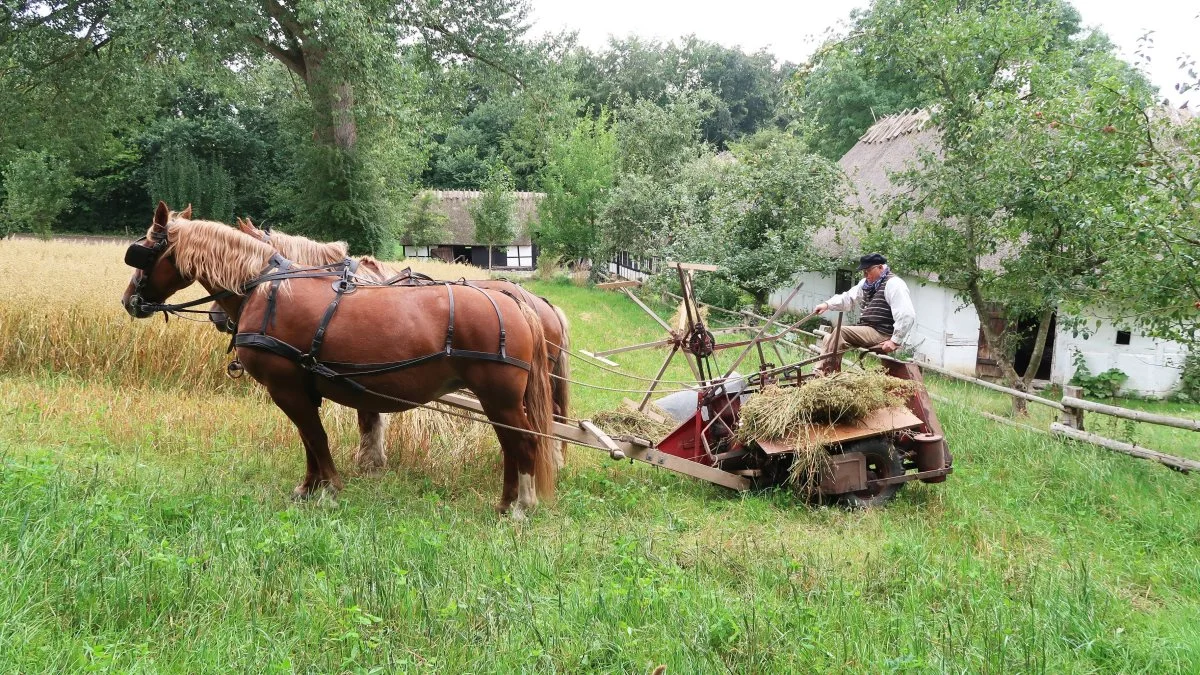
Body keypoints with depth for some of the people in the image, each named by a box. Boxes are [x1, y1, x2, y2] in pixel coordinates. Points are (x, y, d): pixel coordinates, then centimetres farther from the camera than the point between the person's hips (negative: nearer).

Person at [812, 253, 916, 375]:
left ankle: (823, 372, -20)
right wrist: (827, 304, -2)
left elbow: (907, 316, -21)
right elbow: (848, 298, 15)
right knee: (829, 338, 3)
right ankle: (820, 371, -6)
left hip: (881, 334, -10)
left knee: (840, 332, -22)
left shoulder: (893, 284, -13)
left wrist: (895, 341, -23)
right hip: (867, 332, 10)